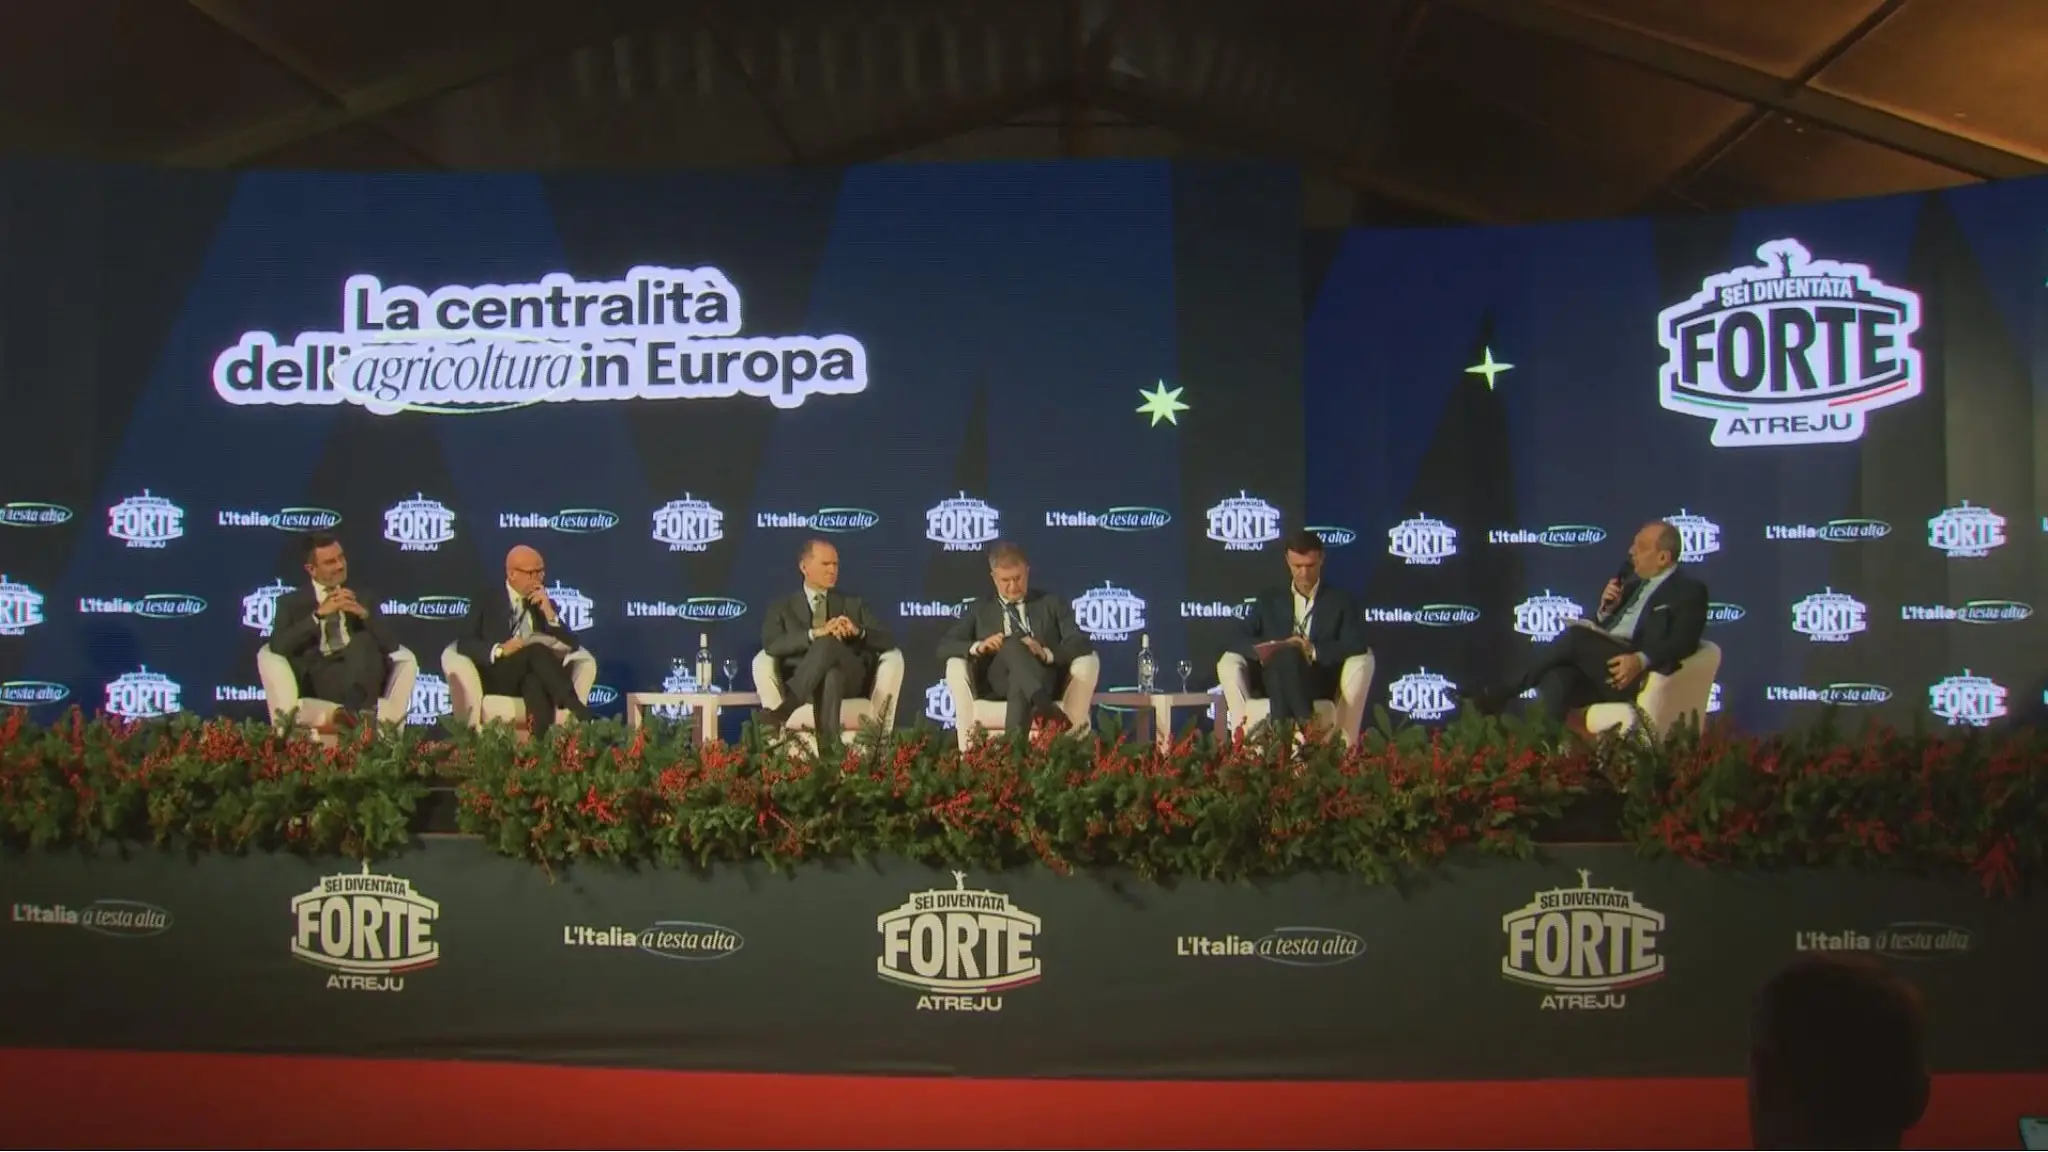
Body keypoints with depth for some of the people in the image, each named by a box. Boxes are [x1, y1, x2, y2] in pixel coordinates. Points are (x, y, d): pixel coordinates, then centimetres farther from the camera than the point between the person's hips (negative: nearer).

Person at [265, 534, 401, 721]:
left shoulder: (364, 599, 24)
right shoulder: (291, 602, 19)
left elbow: (391, 645, 11)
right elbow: (278, 646, -1)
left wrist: (363, 614, -5)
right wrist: (319, 614, -7)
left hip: (363, 670, 2)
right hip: (320, 675, -2)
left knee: (363, 639, -34)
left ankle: (355, 711, -49)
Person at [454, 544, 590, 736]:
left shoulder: (546, 604, 19)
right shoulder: (486, 600, 11)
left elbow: (572, 645, 8)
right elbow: (464, 643, -1)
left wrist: (549, 612, -5)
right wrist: (499, 649, -19)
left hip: (534, 678, 2)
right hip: (496, 676, -2)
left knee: (535, 681, -37)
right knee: (537, 650, -33)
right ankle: (575, 707, -42)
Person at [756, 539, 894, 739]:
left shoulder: (855, 604, 25)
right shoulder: (782, 608, 19)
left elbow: (887, 641, 11)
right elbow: (771, 645, -2)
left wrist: (858, 632, -12)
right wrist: (816, 633, -18)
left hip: (850, 678, 1)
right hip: (803, 683, -1)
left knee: (829, 643, -35)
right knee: (829, 669, -41)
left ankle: (786, 707, -46)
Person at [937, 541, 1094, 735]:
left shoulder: (1052, 603, 21)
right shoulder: (979, 610, 24)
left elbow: (1083, 644, 8)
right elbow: (943, 647, 14)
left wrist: (1046, 653, -14)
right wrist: (977, 647, -8)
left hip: (1042, 677, 0)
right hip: (995, 685, 0)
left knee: (1019, 684, -39)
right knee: (1012, 644, -35)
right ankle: (1046, 708, -57)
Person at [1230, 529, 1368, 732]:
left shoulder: (1340, 600, 18)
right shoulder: (1269, 600, 23)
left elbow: (1356, 645, 3)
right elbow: (1239, 641, 12)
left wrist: (1314, 651, -11)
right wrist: (1278, 647, -8)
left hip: (1319, 682, -1)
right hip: (1273, 682, 1)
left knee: (1287, 655, -37)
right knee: (1283, 654, -36)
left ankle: (1282, 727, -49)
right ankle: (1305, 721, -45)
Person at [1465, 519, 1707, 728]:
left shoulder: (1689, 591, 6)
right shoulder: (1636, 585, 27)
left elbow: (1682, 643, -11)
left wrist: (1640, 660, -28)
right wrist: (1606, 608, 5)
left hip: (1635, 674, -6)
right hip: (1600, 668, 6)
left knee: (1576, 635, -28)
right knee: (1557, 680, -28)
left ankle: (1508, 690, -18)